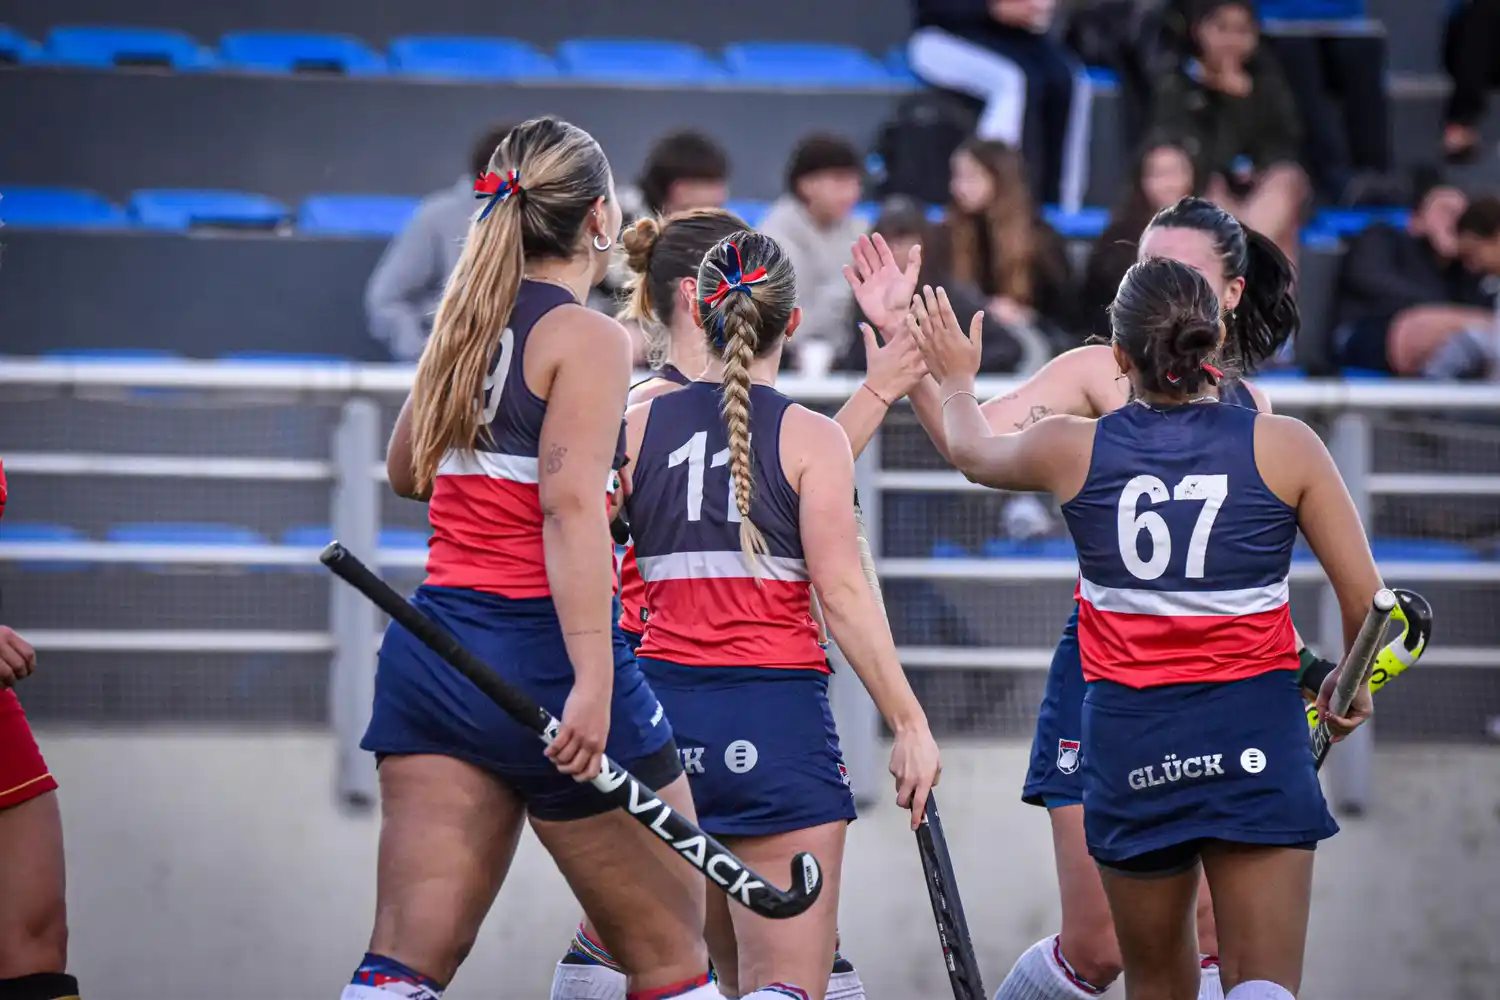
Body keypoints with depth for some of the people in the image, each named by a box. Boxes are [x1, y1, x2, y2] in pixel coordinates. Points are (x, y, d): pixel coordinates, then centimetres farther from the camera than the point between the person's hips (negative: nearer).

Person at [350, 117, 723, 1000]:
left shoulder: (466, 323, 13)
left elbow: (407, 472, 29)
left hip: (433, 653, 7)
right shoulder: (589, 338, -8)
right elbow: (570, 504, -20)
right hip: (540, 650, -7)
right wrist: (592, 678, -26)